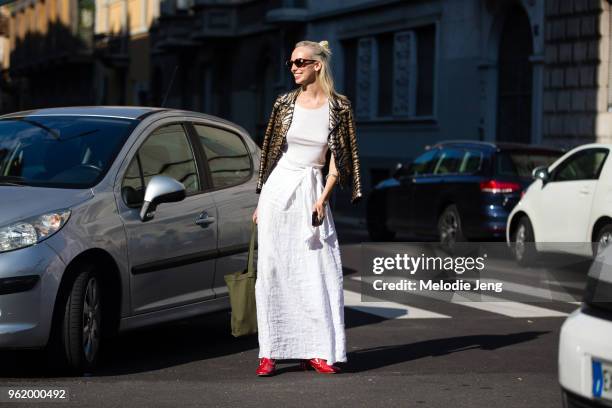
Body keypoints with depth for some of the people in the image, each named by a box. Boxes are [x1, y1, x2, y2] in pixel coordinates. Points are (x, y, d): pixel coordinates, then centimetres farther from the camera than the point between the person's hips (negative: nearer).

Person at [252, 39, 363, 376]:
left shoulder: (338, 106, 0)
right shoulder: (285, 103, 3)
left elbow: (339, 159, 3)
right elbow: (270, 152, 9)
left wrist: (322, 199, -7)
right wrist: (260, 202, 8)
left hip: (312, 192, 0)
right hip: (279, 189, 1)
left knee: (318, 272, -5)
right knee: (273, 269, -1)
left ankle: (316, 352, 1)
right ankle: (270, 352, 2)